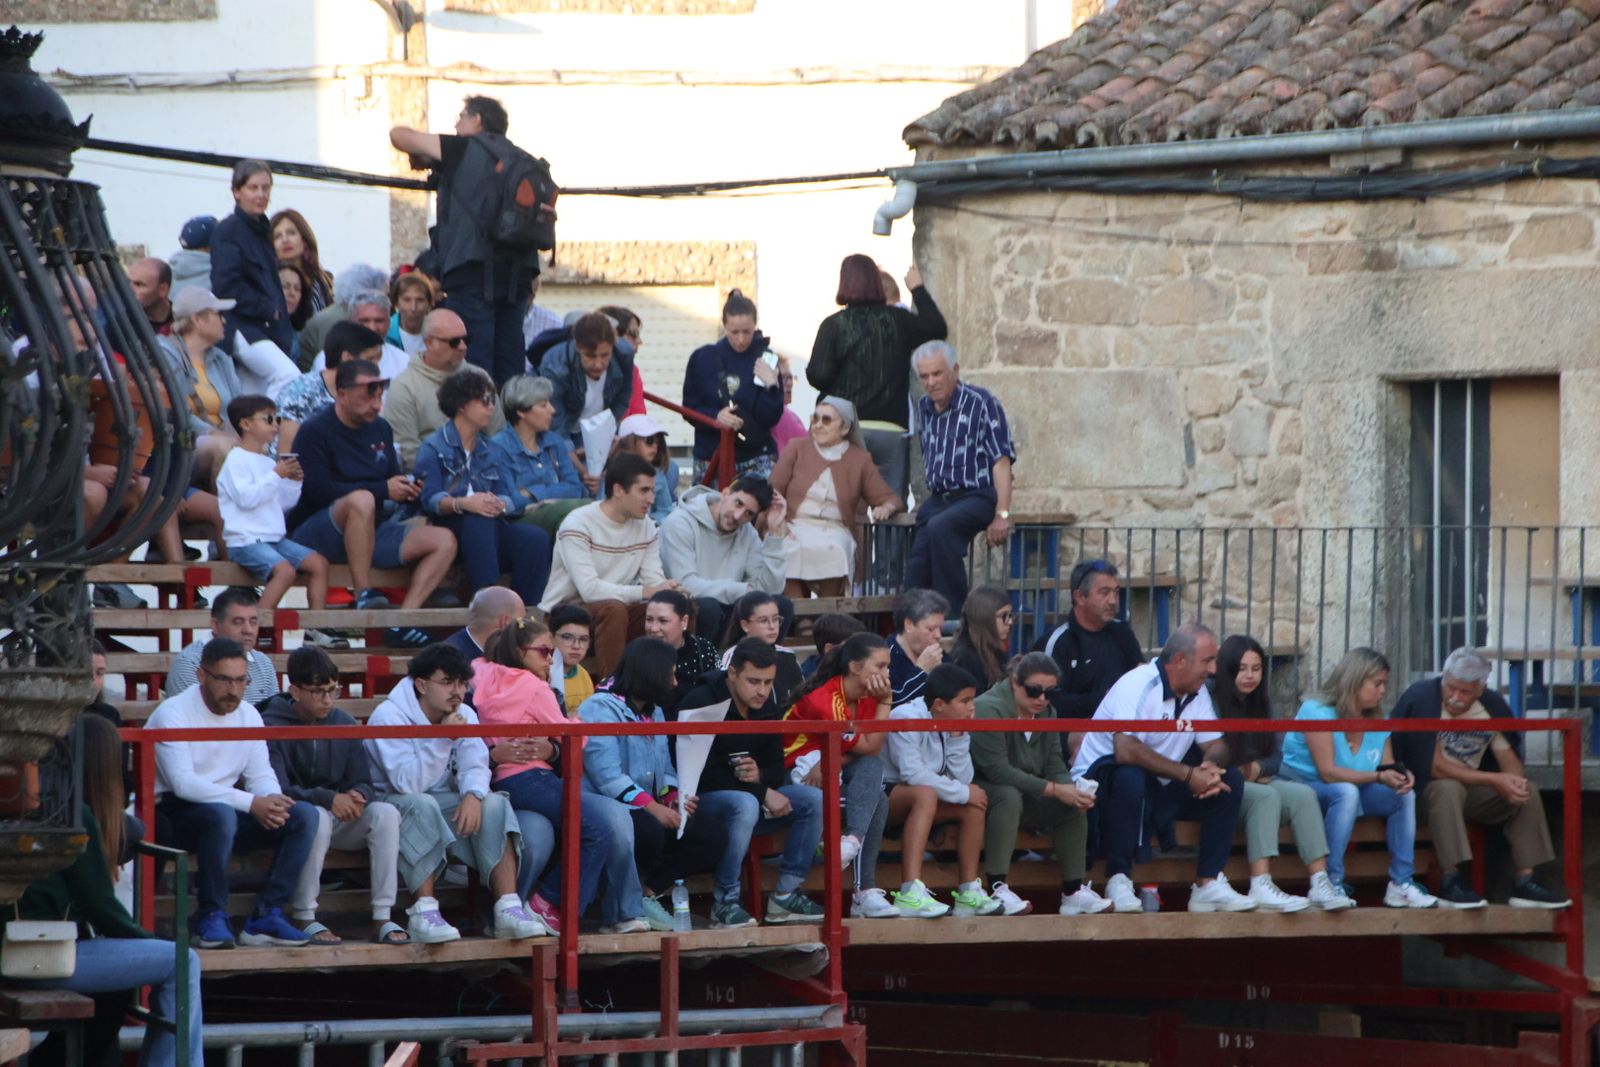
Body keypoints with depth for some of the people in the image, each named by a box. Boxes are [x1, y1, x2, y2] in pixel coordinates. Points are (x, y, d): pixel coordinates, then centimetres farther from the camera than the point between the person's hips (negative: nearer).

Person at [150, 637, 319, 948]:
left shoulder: (248, 714, 9)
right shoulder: (173, 713, -14)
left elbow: (261, 775, 7)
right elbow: (182, 783, -24)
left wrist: (272, 801, -20)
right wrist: (251, 803, -30)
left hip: (226, 812, 7)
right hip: (171, 815, -7)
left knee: (304, 816, -13)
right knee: (220, 814, -39)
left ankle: (266, 916, -13)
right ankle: (211, 918, -25)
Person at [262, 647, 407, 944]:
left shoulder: (344, 724, 7)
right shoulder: (272, 726, -10)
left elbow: (363, 783, 4)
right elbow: (276, 790, -20)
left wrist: (357, 796, -22)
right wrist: (328, 799, -32)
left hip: (339, 819, 5)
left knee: (386, 813, -22)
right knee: (318, 816, -37)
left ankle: (382, 918, -25)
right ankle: (305, 919, -28)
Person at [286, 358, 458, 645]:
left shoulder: (381, 429, 14)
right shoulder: (315, 431, -9)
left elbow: (392, 479, 19)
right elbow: (319, 491, -20)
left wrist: (407, 490, -7)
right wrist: (383, 490, -22)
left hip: (371, 531, 8)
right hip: (315, 533, -8)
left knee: (444, 541, -9)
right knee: (361, 500, -39)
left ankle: (401, 621, -21)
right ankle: (363, 596, -37)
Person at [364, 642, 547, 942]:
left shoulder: (464, 716, 4)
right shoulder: (389, 717, -18)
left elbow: (474, 766, -7)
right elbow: (408, 784, -28)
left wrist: (473, 794, -29)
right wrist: (443, 739, -33)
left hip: (441, 803, 6)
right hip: (389, 803, -6)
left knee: (495, 804, -18)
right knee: (421, 805, -38)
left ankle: (508, 908, -28)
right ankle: (424, 913, -41)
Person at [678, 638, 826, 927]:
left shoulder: (766, 708, 5)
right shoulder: (702, 703, -18)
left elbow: (777, 770, 8)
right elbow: (703, 774, -23)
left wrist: (760, 776, -19)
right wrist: (762, 793, -24)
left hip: (750, 793, 7)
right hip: (700, 799, -7)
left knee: (814, 800, -11)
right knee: (744, 804, -39)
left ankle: (785, 895, -6)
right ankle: (724, 902, -29)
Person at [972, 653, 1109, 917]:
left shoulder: (1046, 712, 8)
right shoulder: (989, 709, -20)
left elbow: (1054, 766, 5)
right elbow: (997, 769, -27)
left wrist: (1072, 789, -20)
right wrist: (1054, 790, -28)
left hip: (1027, 795, 8)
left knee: (1074, 805, -9)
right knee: (1009, 796, -38)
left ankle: (1073, 892, -8)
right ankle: (997, 889, -40)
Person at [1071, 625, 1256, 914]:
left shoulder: (1197, 692, 4)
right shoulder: (1138, 684, -22)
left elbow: (1216, 745, 4)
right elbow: (1125, 750, -35)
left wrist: (1211, 765, -22)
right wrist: (1187, 775, -32)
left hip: (1156, 788, 8)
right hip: (1098, 779, -8)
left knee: (1230, 780, -8)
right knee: (1130, 776, -41)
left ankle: (1208, 884, -9)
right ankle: (1118, 882, -29)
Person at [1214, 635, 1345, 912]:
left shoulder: (1260, 705, 19)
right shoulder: (1211, 703, -4)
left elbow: (1276, 756, 15)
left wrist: (1257, 768, -6)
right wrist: (1238, 774, -17)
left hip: (1257, 783, 7)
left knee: (1303, 794, -20)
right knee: (1266, 795, -34)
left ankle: (1320, 884, -31)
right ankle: (1260, 888, -46)